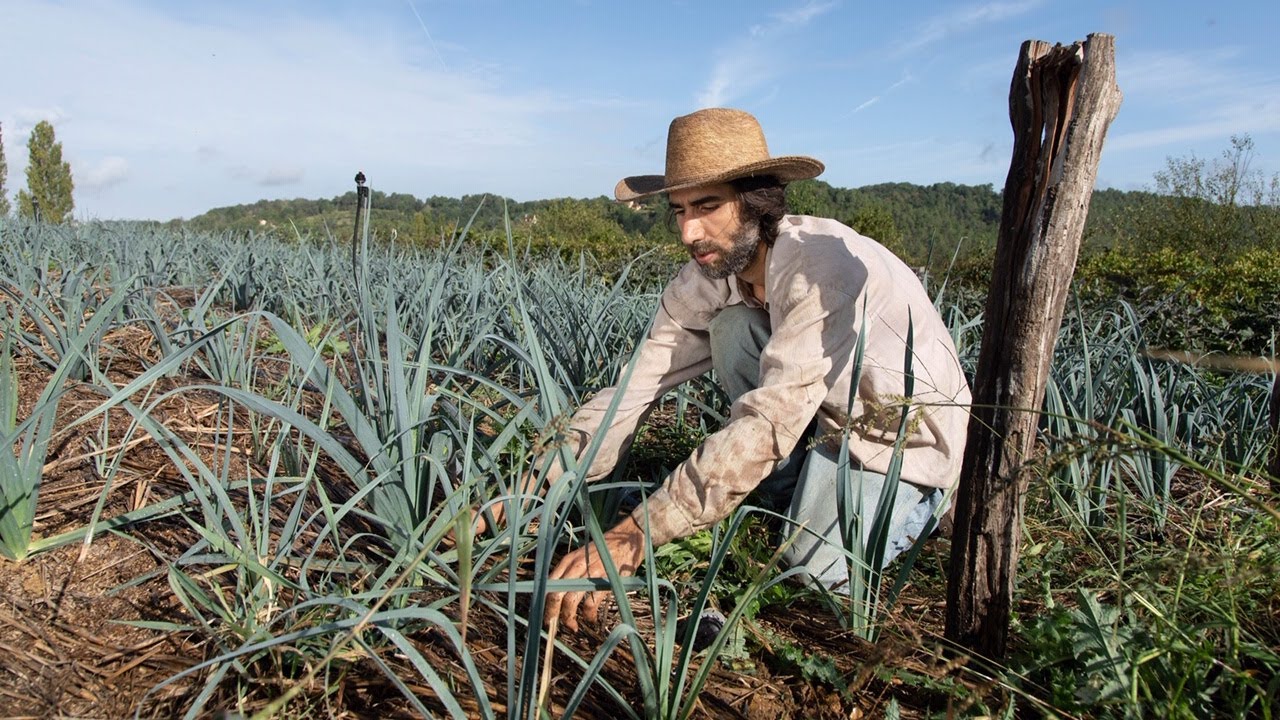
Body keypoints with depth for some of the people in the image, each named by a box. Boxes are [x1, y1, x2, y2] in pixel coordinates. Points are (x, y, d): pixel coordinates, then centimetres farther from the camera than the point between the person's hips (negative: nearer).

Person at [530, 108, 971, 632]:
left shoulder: (823, 266, -34)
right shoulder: (710, 274, -13)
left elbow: (769, 422, -43)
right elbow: (639, 382, -19)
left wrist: (632, 534, -48)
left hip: (906, 433, -5)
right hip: (823, 417, 6)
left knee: (819, 567, -27)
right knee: (730, 328, -19)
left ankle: (913, 504, 7)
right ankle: (797, 492, 1)